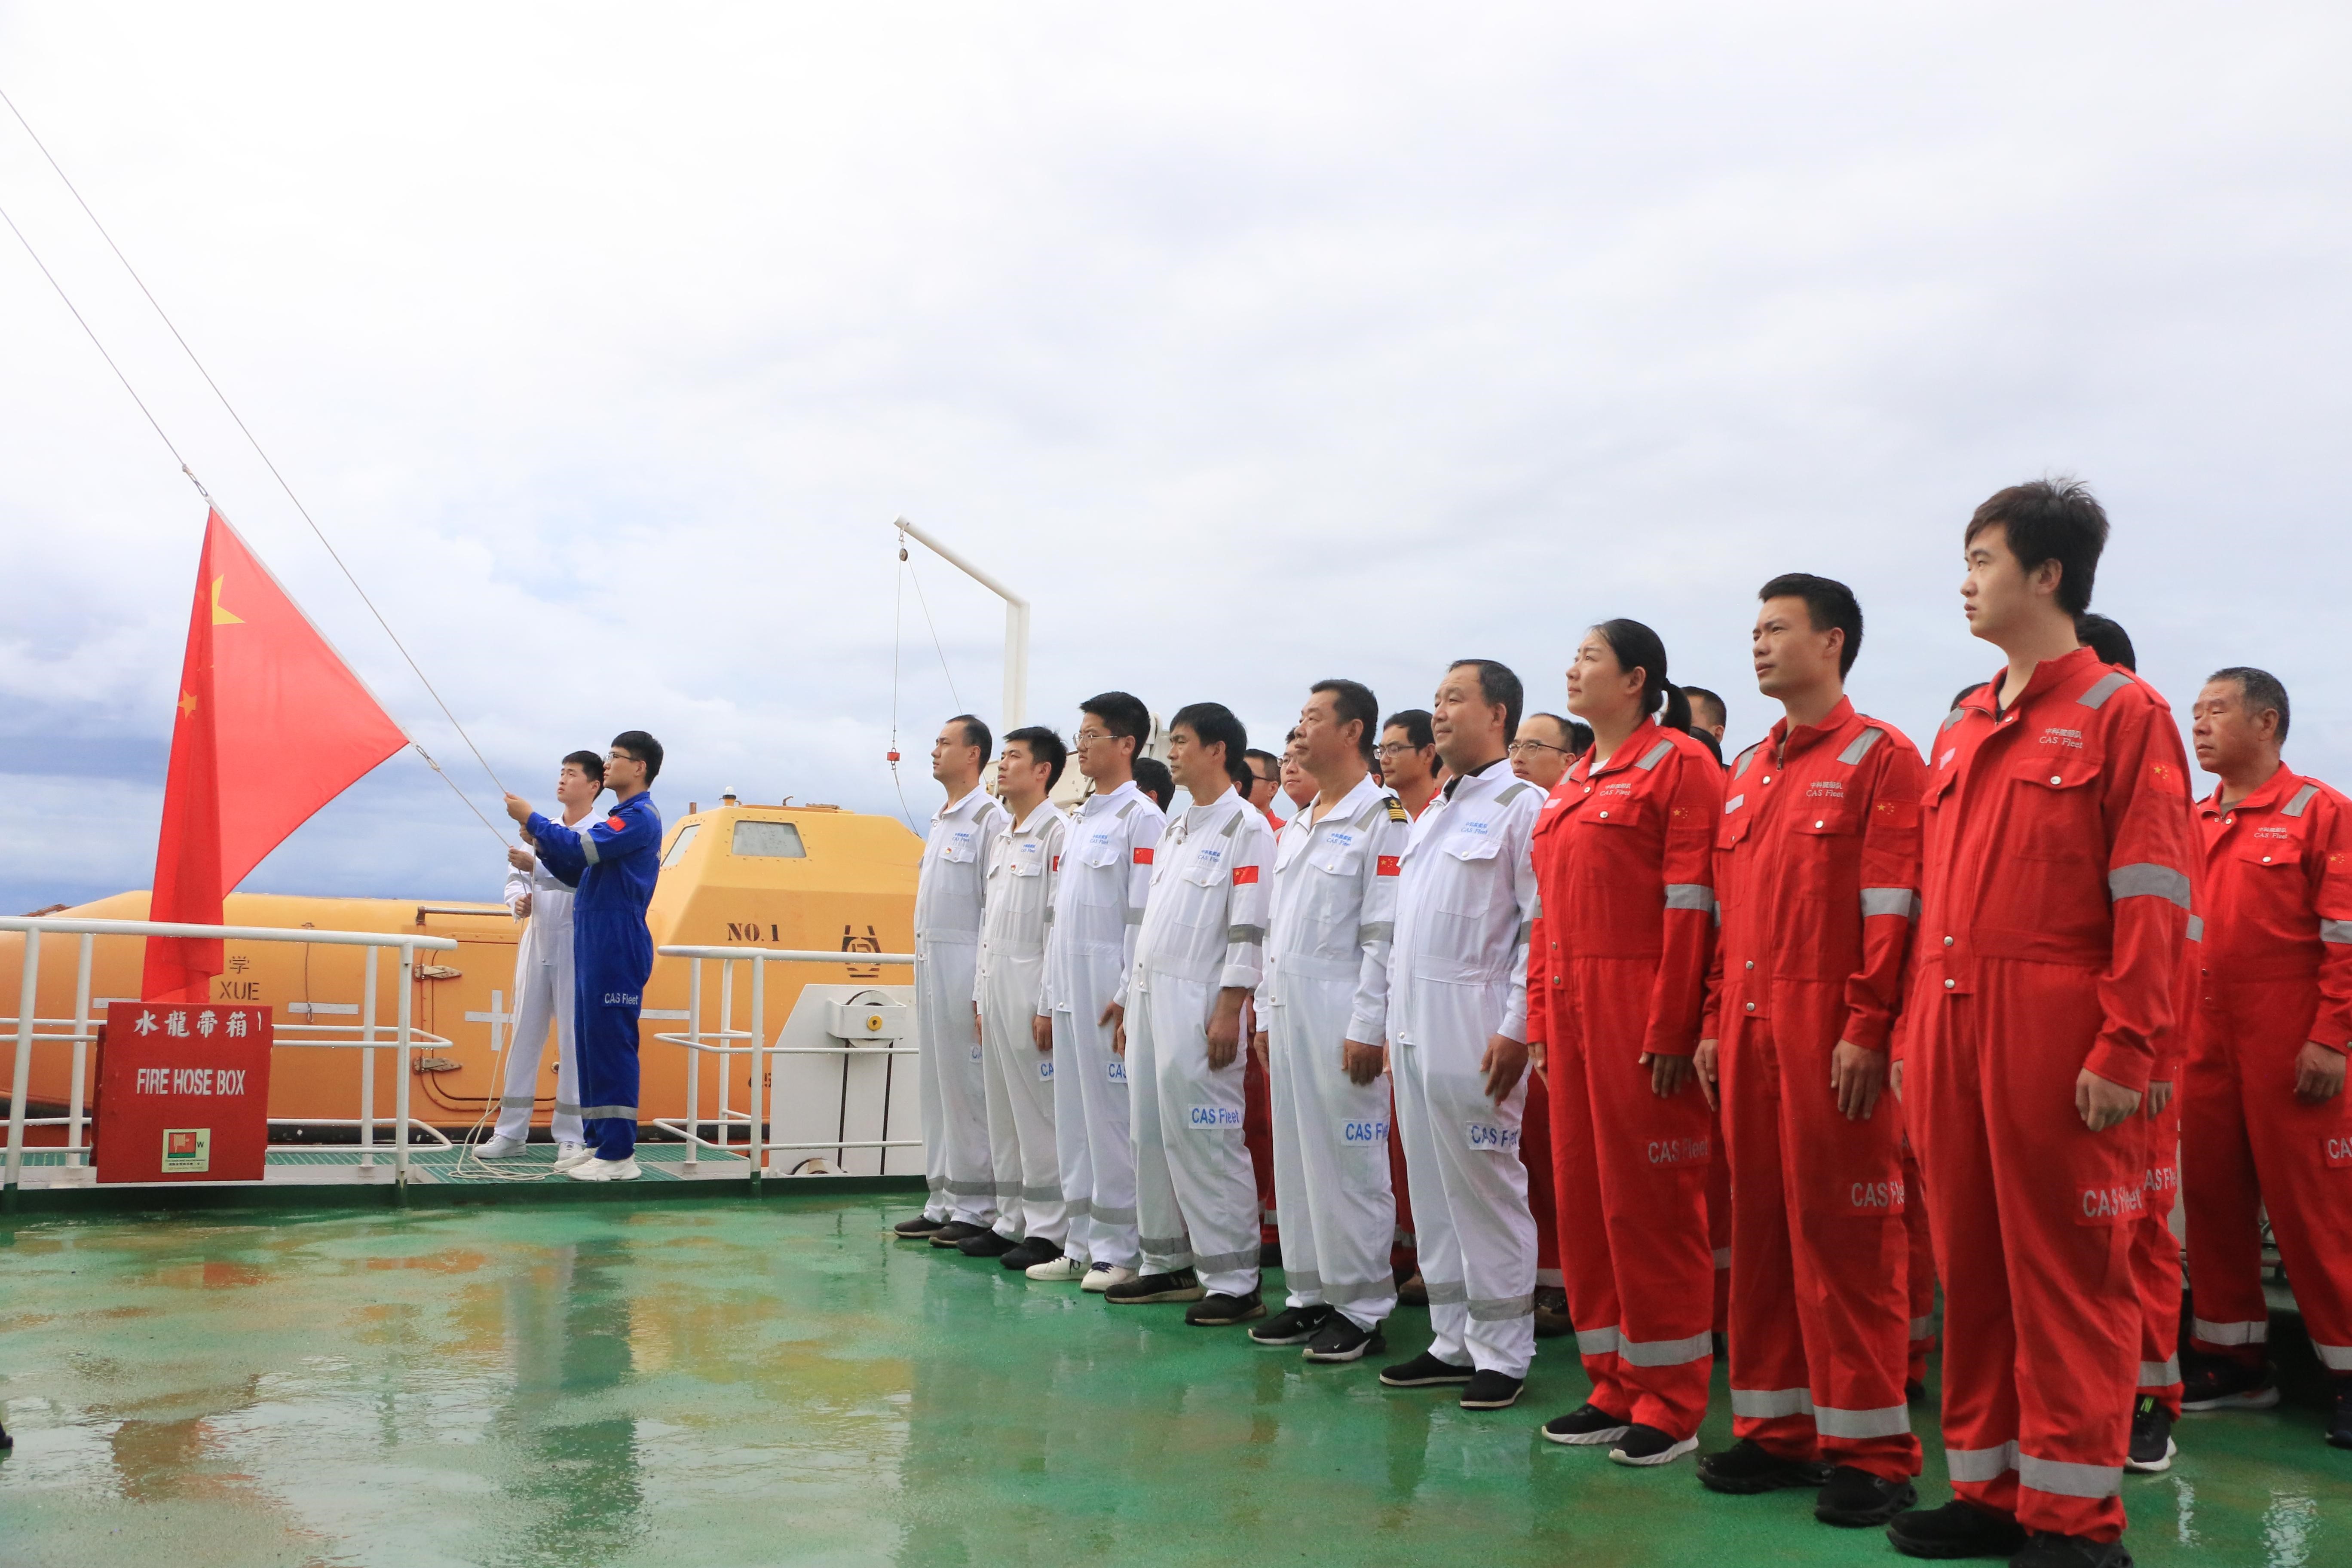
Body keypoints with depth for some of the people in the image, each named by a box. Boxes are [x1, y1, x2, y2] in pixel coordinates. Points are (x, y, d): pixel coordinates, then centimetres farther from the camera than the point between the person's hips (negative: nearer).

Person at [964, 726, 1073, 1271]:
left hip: (1032, 987, -9)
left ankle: (1047, 1231, 3)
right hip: (996, 984, 9)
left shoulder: (1057, 832, -10)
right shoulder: (1000, 835, 17)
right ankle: (1012, 1221, 21)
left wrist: (1050, 1004, -18)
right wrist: (980, 994, 16)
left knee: (1038, 1113, -4)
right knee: (1002, 1114, 12)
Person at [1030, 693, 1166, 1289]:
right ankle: (1082, 1245, 18)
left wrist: (1129, 997, -17)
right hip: (1069, 991, 9)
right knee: (1073, 1121, 11)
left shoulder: (1141, 818, -8)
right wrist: (1048, 1002, 17)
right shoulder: (1079, 822, 18)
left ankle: (1119, 1250, 4)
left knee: (1112, 1120, -4)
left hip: (1110, 995, -8)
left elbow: (1146, 915, -14)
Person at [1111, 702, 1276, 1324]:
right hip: (1150, 999, 8)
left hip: (1198, 1004, -8)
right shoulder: (1175, 830, 19)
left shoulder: (1246, 828, -7)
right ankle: (1168, 1265, 21)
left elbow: (1249, 928, -14)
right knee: (1153, 1137, 11)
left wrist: (1229, 1012, -18)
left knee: (1206, 1140, -7)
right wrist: (1129, 997, 18)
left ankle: (1234, 1282, 0)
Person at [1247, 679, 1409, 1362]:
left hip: (1341, 1016, -8)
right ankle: (1310, 1295, 21)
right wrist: (1266, 1013, 15)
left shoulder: (1382, 819, -8)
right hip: (1288, 1013, 8)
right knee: (1294, 1158, 11)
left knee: (1350, 1163, -3)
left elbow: (1385, 934, -14)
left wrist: (1368, 1028, -17)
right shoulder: (1297, 827, 18)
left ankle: (1362, 1309, 7)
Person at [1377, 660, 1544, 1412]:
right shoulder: (1431, 815, 19)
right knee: (1431, 1188, 11)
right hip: (1413, 1029, 8)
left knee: (1485, 1187, -3)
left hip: (1473, 1028, -8)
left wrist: (1516, 1030, -17)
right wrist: (1394, 1022, 16)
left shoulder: (1522, 806, -6)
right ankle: (1453, 1339, 20)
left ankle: (1502, 1353, 6)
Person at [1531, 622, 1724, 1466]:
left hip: (1640, 1007, -8)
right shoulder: (1574, 782, 18)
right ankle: (1614, 1387, 23)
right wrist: (1541, 1021, 15)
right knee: (1582, 1190, 11)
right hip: (1571, 1006, 8)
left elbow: (1692, 904, -13)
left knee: (1649, 1197, -2)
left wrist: (1671, 1028, -18)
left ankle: (1671, 1403, 10)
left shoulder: (1678, 764, -7)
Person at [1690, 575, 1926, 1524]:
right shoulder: (1746, 771, 18)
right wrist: (1714, 1022, 12)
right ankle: (1776, 1427, 20)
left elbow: (1894, 910, -11)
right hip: (1748, 1030, 7)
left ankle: (1871, 1451, 8)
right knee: (1759, 1223, 9)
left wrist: (1868, 1031, -17)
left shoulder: (1879, 757, -3)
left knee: (1843, 1230, -2)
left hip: (1830, 1033, -7)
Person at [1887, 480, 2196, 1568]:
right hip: (1952, 1025, 7)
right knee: (1970, 1262, 10)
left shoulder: (2122, 714, -3)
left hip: (2057, 1030, -6)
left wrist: (2124, 1050, -15)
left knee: (2066, 1269, 1)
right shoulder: (1960, 732, 17)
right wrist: (1912, 1032, 12)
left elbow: (2154, 899, -9)